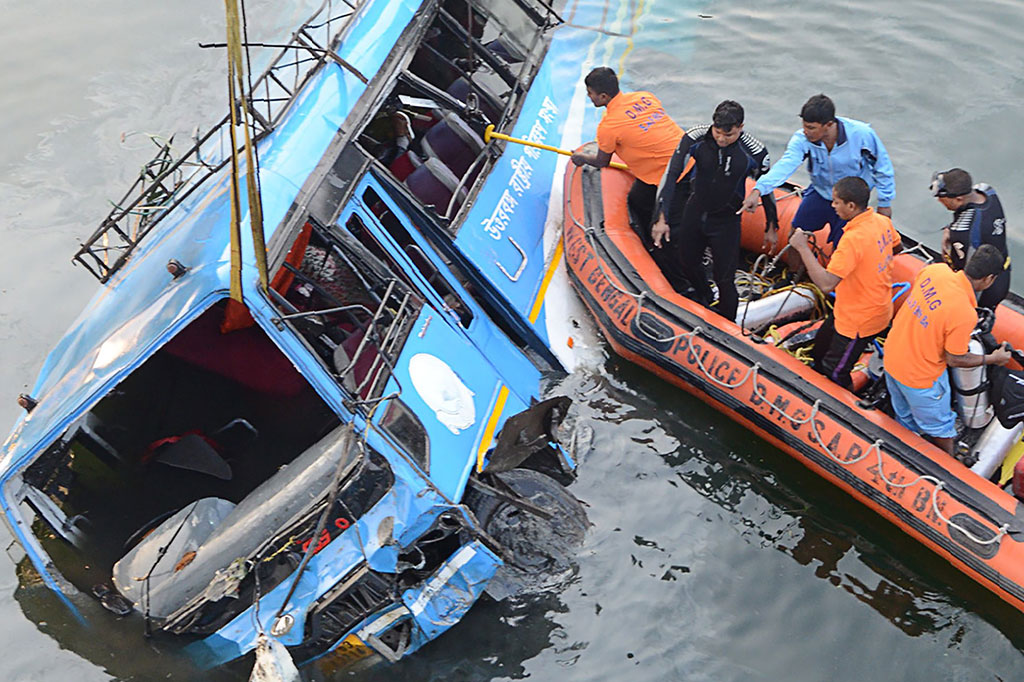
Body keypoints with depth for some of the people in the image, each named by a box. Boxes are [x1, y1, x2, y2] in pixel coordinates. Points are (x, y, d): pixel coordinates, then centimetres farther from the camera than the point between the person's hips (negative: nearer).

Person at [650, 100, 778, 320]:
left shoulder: (754, 152, -22)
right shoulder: (695, 139, -21)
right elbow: (671, 176, -18)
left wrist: (772, 227, 6)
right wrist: (662, 218, -24)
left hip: (727, 220, -3)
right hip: (695, 211, 3)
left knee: (724, 279, -2)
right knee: (687, 263, 22)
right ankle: (705, 300, 52)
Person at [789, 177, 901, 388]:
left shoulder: (853, 239, -34)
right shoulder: (883, 222, -6)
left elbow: (826, 284, -38)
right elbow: (897, 248, 17)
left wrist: (802, 247, -32)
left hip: (860, 321, -10)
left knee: (835, 373, 8)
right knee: (820, 349, 26)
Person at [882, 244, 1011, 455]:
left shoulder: (935, 269, -16)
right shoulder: (965, 315, -33)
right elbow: (955, 360, -17)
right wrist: (992, 359, -3)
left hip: (891, 359, 7)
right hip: (919, 378, -7)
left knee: (905, 422, 31)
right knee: (940, 429, 22)